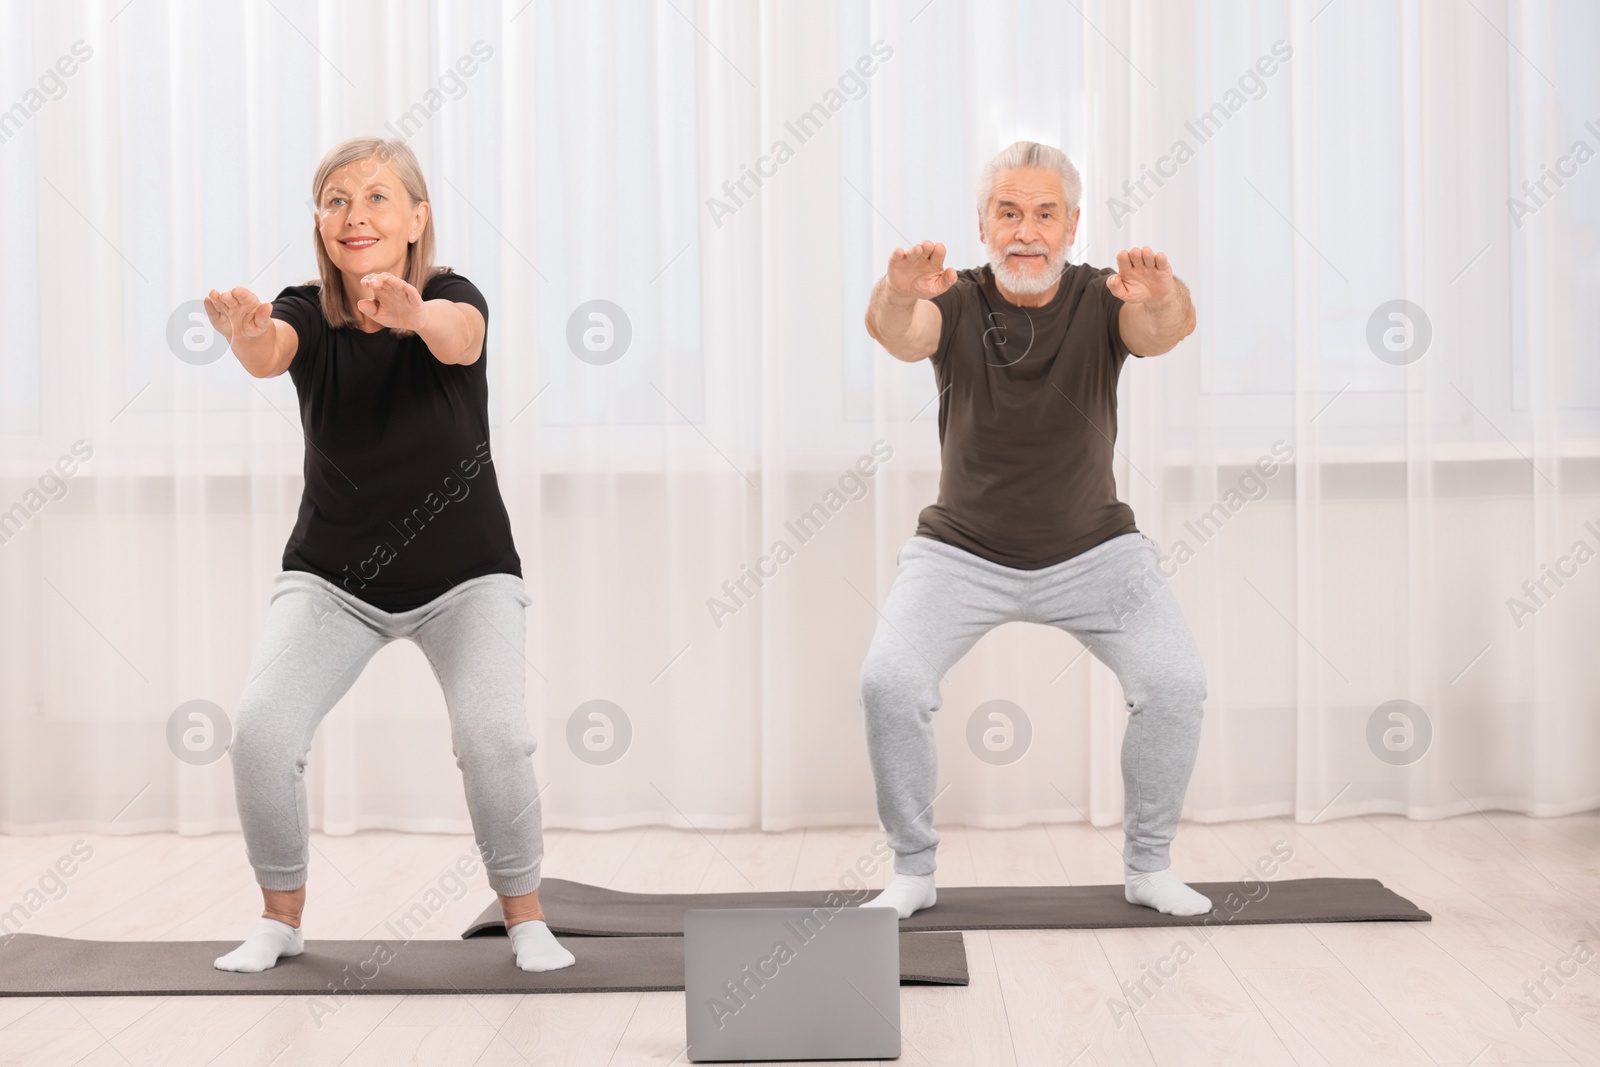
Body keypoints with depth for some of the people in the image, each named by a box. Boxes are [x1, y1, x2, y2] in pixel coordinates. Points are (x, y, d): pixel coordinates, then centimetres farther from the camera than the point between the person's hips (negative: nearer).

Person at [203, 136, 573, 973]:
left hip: (465, 574, -2)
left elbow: (460, 335, -40)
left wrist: (413, 313, -63)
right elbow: (269, 350, -34)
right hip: (332, 579, 2)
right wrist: (245, 334, -58)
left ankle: (525, 919, 4)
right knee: (260, 731, -16)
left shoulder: (453, 298, -15)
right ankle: (281, 919, 10)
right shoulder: (309, 314, -10)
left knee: (493, 736, -22)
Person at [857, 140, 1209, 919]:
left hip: (1093, 550, 1)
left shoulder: (1101, 301, -14)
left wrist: (1162, 299, -60)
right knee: (888, 683, -20)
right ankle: (912, 871, 1)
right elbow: (896, 332, -37)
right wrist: (897, 295, -61)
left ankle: (1148, 864, 6)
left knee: (1176, 684, -17)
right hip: (962, 552, 0)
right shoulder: (954, 306, -14)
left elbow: (1168, 328, -35)